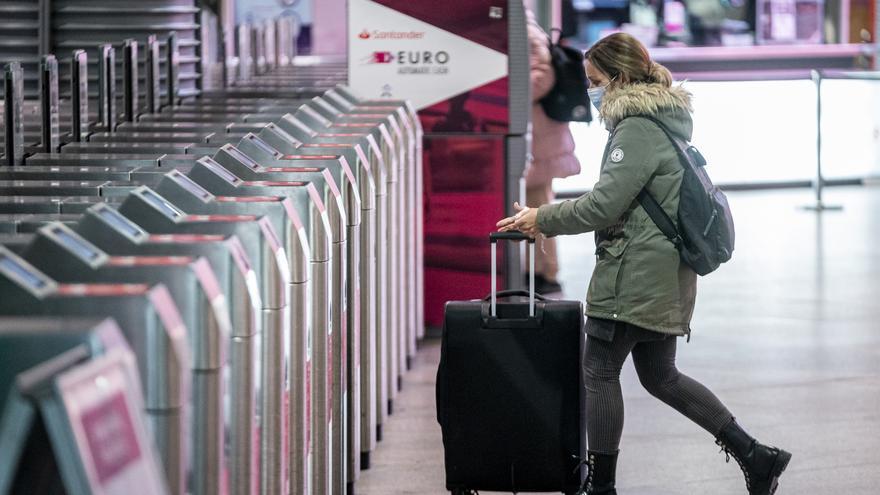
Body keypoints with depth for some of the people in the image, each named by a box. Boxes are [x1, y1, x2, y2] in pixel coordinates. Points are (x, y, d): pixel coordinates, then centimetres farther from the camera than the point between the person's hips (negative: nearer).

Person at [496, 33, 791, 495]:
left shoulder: (637, 130, -16)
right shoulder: (666, 122, 15)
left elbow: (603, 205, -19)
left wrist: (542, 218, -8)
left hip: (633, 277, -10)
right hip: (667, 278, 10)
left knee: (599, 372, 1)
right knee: (659, 376, 16)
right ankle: (754, 456, 12)